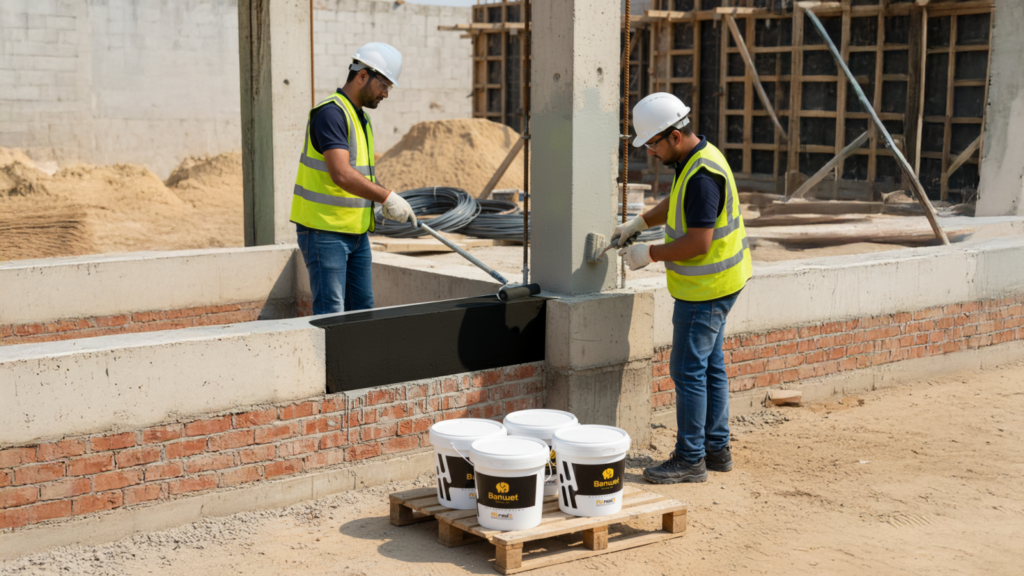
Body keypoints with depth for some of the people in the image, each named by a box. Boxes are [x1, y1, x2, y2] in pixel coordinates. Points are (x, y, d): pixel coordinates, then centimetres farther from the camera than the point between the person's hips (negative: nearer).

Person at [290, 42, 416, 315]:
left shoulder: (361, 118, 16)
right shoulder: (330, 113, -16)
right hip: (324, 231, -10)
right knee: (330, 312, -9)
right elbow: (341, 174, -28)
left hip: (356, 232, 10)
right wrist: (387, 197, -24)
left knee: (362, 309, 11)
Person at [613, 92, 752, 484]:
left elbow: (698, 241, -28)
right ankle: (716, 449, 25)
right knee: (710, 366, 15)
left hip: (706, 288, -10)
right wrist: (638, 223, 15)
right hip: (713, 283, 10)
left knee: (688, 369, -4)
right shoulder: (698, 157, 8)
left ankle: (690, 459, 4)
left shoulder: (702, 175, -25)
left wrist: (649, 254, -17)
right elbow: (677, 203, 27)